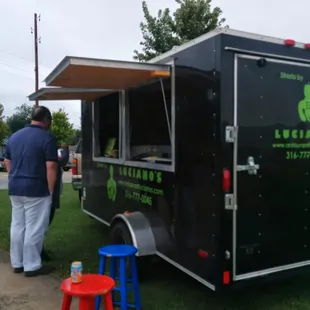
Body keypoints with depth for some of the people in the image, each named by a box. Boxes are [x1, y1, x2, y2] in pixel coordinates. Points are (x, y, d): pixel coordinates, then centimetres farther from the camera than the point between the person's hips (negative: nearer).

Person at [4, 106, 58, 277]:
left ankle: (17, 263, 24)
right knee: (34, 229, 1)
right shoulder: (47, 137, -12)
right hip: (36, 190, -7)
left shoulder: (14, 136, 11)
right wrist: (50, 189, -9)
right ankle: (32, 266, 10)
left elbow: (7, 161, 19)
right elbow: (51, 166, -17)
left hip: (15, 189, 8)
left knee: (17, 226, 14)